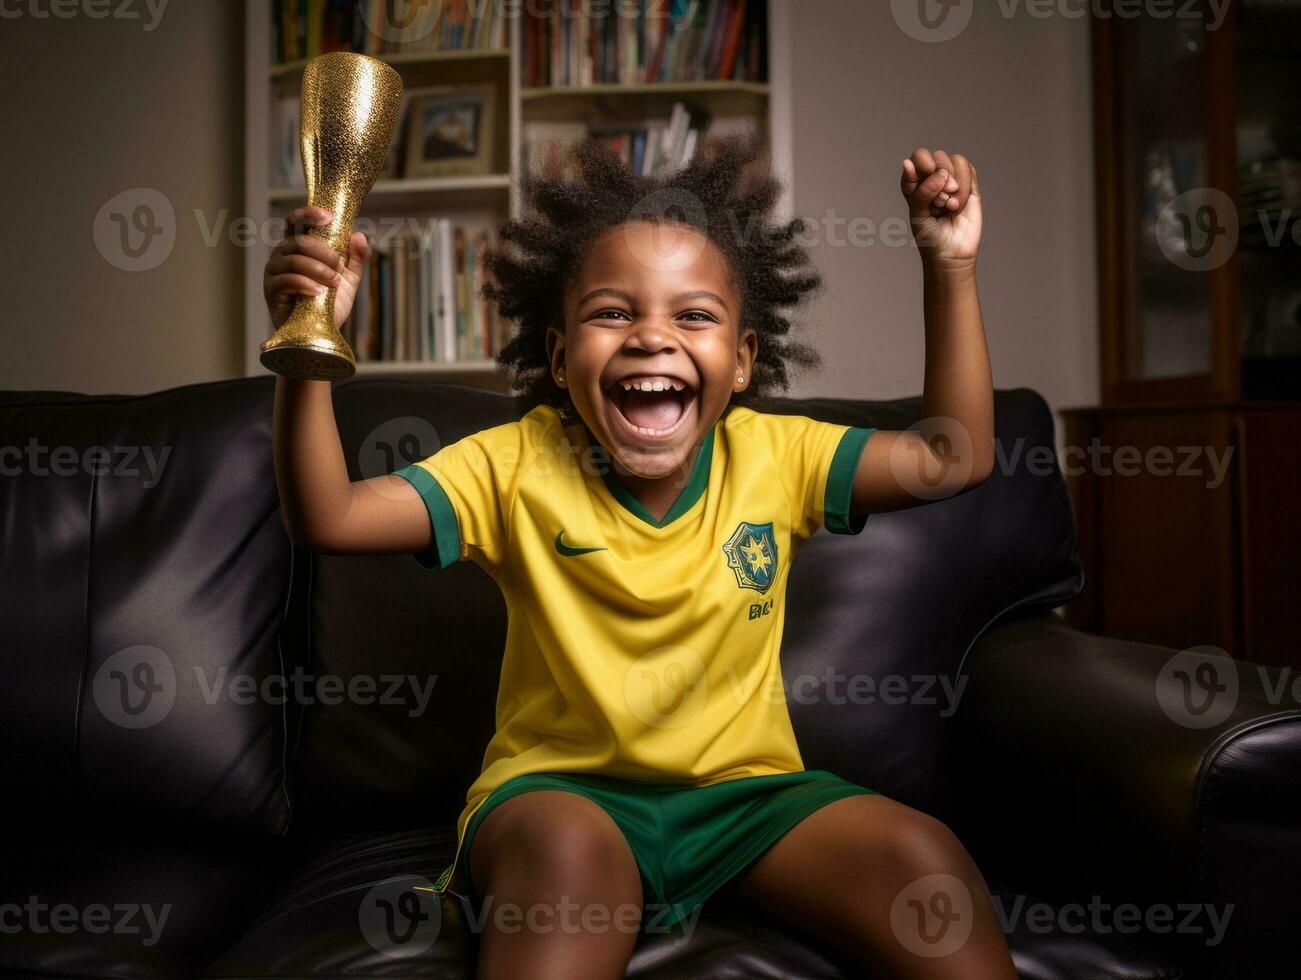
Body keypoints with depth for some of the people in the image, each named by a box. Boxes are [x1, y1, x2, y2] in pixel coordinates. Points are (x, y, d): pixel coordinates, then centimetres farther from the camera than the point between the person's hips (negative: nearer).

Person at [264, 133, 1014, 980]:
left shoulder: (772, 457, -2)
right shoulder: (520, 465, -8)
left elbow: (954, 456, -3)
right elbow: (327, 518, -16)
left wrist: (950, 268, -11)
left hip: (747, 790, 3)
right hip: (561, 786, -2)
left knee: (925, 857, -22)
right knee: (569, 851, -37)